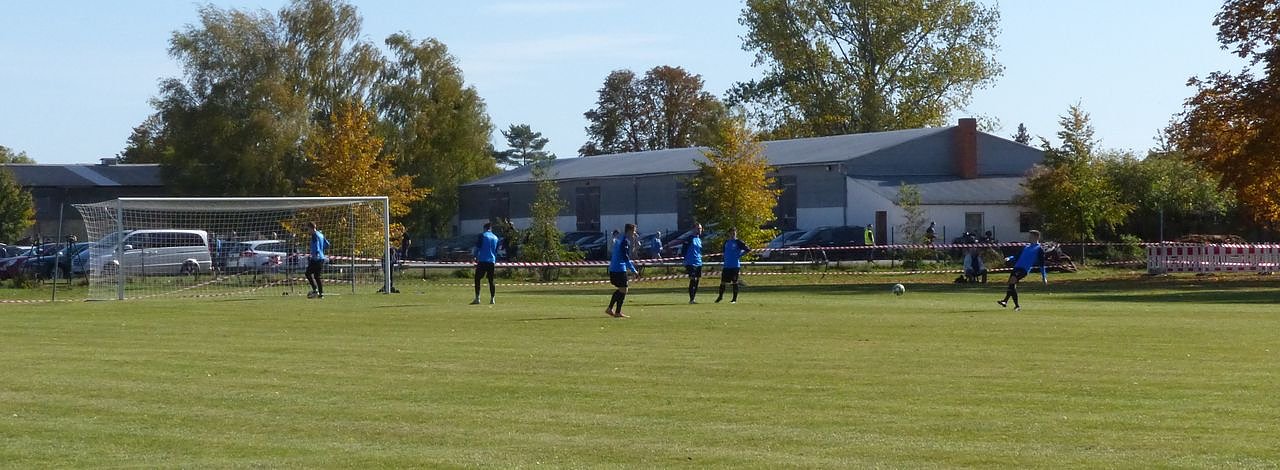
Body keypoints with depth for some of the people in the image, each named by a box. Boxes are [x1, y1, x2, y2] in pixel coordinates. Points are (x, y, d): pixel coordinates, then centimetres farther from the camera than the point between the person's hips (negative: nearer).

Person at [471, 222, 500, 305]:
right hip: (492, 261, 4)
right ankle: (492, 299, 5)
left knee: (477, 279, 0)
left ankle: (477, 298, -9)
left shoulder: (482, 235, -1)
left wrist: (474, 256, 8)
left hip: (482, 261, -4)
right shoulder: (496, 238, 14)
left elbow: (477, 247, -5)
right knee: (491, 281, 9)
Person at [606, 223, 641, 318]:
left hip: (612, 269, 10)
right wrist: (634, 271, -18)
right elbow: (626, 258, -19)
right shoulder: (625, 241, -14)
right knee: (623, 290, -2)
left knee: (620, 289, 19)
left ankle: (609, 309, 19)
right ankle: (618, 313, -1)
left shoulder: (619, 239, 16)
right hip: (620, 269, -10)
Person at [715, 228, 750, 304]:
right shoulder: (726, 242, 12)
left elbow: (748, 250, -6)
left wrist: (740, 255, -9)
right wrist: (725, 258, 11)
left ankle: (734, 299, 5)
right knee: (723, 281, 5)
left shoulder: (738, 242, -4)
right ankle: (720, 296, 20)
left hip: (735, 266, -5)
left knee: (734, 282, -2)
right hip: (726, 266, 5)